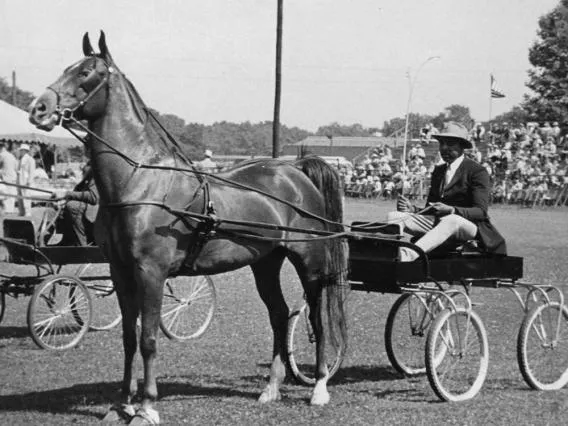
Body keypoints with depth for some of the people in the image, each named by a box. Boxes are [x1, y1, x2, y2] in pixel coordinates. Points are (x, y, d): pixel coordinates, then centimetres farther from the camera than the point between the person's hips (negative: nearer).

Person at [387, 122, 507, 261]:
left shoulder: (477, 171, -2)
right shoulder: (438, 171, 19)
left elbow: (480, 212, -12)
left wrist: (451, 210, -30)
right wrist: (413, 209, -5)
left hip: (466, 226, -7)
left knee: (450, 220, -42)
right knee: (394, 217, -13)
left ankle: (408, 255, -62)